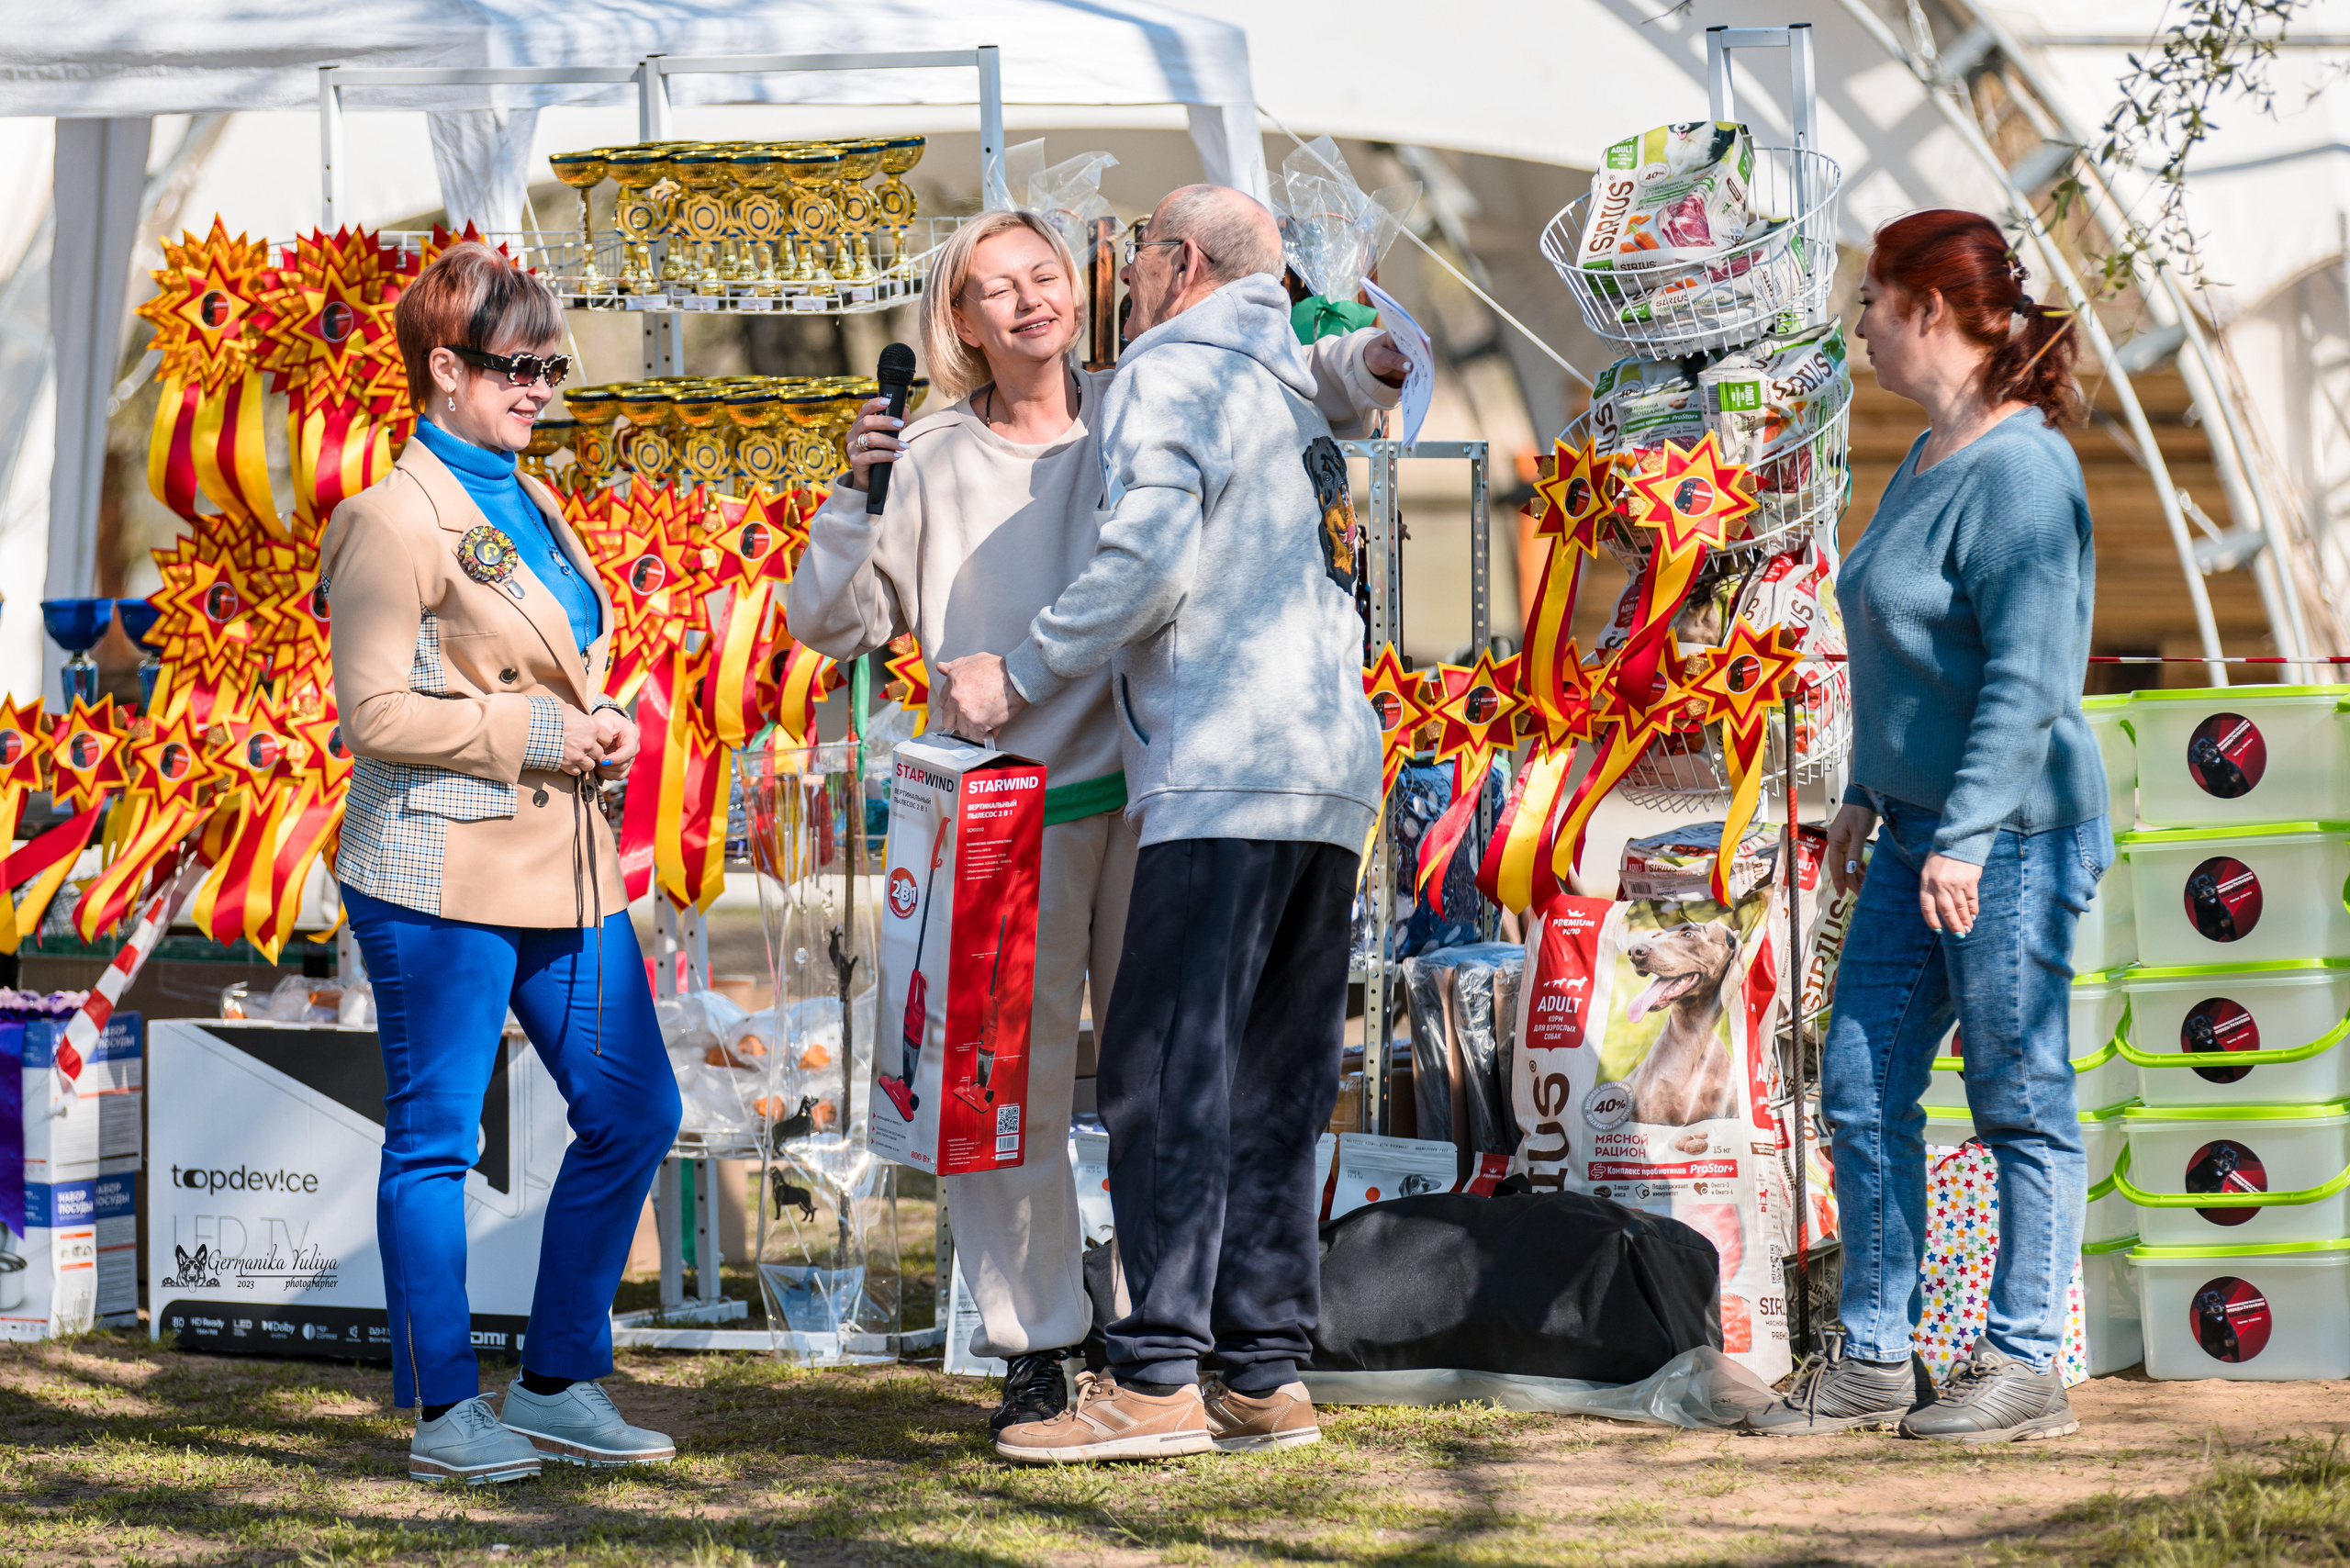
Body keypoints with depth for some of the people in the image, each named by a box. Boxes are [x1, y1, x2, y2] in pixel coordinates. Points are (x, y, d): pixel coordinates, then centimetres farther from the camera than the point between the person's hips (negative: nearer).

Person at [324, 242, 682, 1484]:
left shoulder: (532, 507, 18)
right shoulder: (396, 517, -9)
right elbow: (374, 713, -14)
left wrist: (598, 727, 8)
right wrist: (534, 732, -16)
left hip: (561, 863, 9)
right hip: (442, 874, -9)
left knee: (634, 1112, 7)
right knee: (435, 1137, 0)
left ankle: (558, 1383, 18)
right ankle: (445, 1411, 8)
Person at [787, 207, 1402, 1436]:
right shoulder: (932, 464, 6)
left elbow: (1283, 390, 18)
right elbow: (831, 622, 6)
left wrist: (1368, 367, -2)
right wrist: (855, 495, -8)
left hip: (1152, 784, 1)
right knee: (1010, 1083, -3)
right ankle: (1034, 1348, 3)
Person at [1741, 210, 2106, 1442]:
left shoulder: (2021, 471, -15)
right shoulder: (1927, 462, 14)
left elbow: (2027, 678, -21)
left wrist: (1966, 836, -24)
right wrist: (1868, 794, 25)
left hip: (2012, 833, -10)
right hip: (1922, 828, 10)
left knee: (2019, 1098, -1)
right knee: (1862, 1085, 8)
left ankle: (2024, 1363, 6)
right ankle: (1873, 1359, 14)